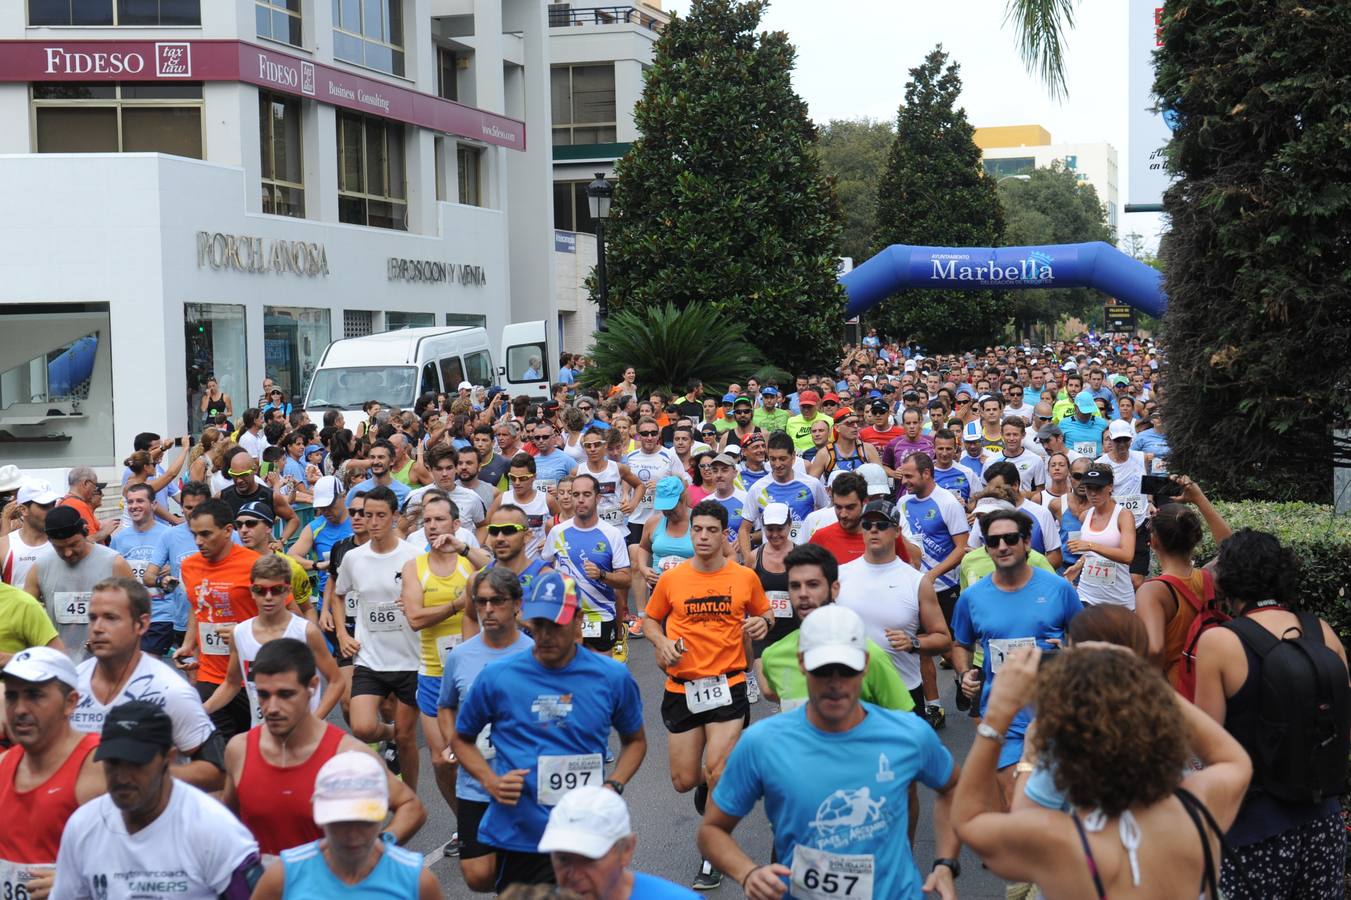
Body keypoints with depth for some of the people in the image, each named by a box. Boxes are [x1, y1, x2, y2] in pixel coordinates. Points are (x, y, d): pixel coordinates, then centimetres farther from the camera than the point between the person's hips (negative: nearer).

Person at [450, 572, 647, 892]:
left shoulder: (612, 677, -2)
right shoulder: (497, 676, -3)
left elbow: (635, 740, 13)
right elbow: (461, 738, 11)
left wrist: (613, 786, -5)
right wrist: (490, 781, -7)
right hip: (512, 836, 1)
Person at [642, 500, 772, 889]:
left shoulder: (745, 577, -2)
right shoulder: (670, 579, -1)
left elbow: (764, 613, 15)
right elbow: (650, 620, 13)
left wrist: (763, 622, -8)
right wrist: (662, 643, -7)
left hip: (727, 685, -2)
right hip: (682, 688, 2)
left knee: (717, 773, -14)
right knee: (684, 781, 5)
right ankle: (709, 781, 44)